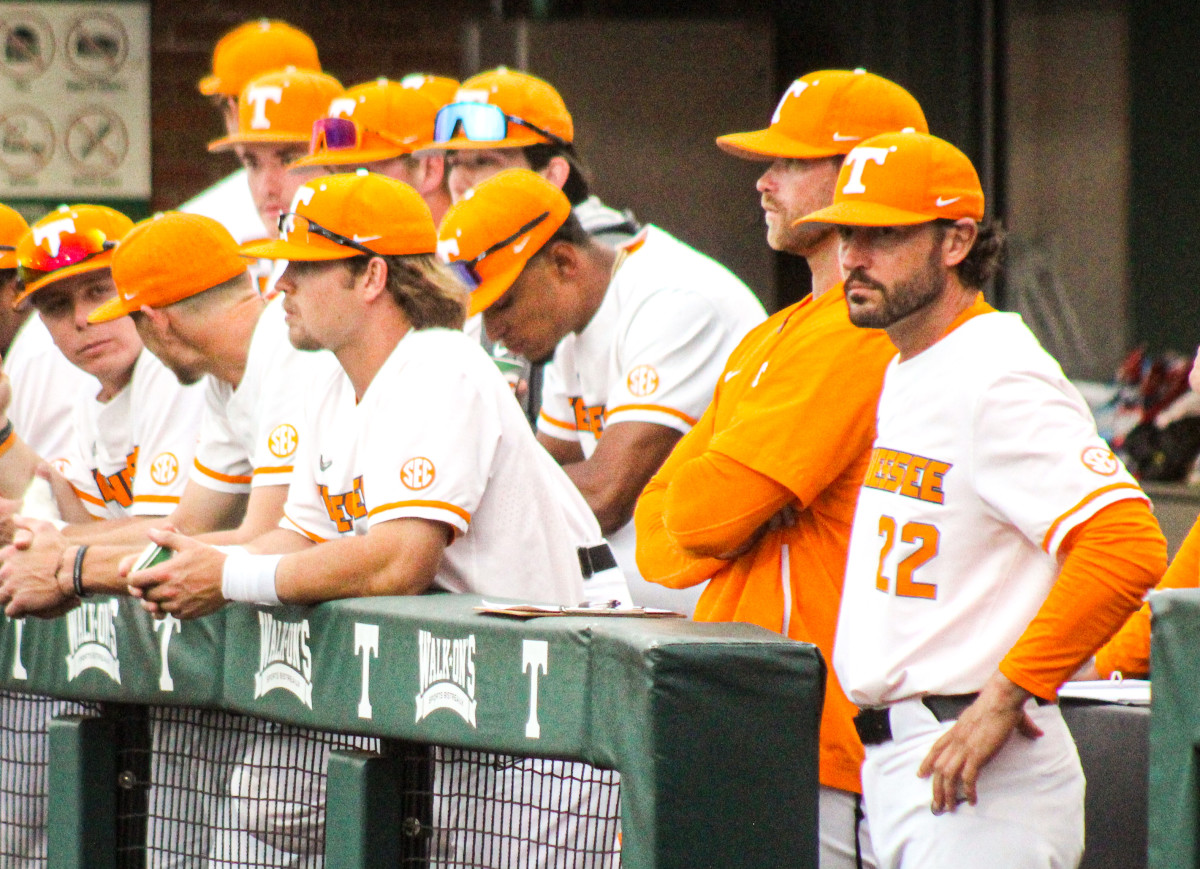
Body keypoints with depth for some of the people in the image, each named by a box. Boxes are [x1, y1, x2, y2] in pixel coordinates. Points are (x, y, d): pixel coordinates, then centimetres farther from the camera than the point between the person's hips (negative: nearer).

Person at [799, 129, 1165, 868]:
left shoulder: (999, 380, -15)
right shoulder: (905, 373, 16)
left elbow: (1125, 545, -25)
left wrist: (1007, 696, -23)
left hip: (978, 774, -10)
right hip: (891, 752, 10)